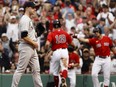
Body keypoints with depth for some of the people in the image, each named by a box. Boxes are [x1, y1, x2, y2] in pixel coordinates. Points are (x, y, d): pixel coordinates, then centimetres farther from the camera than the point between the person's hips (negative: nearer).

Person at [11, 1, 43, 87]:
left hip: (32, 48, 10)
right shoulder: (25, 20, -13)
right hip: (26, 48, -10)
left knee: (36, 69, 8)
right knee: (20, 69, -7)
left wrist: (34, 44, 10)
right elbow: (24, 36, -22)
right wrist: (34, 43, -14)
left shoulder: (29, 19, 18)